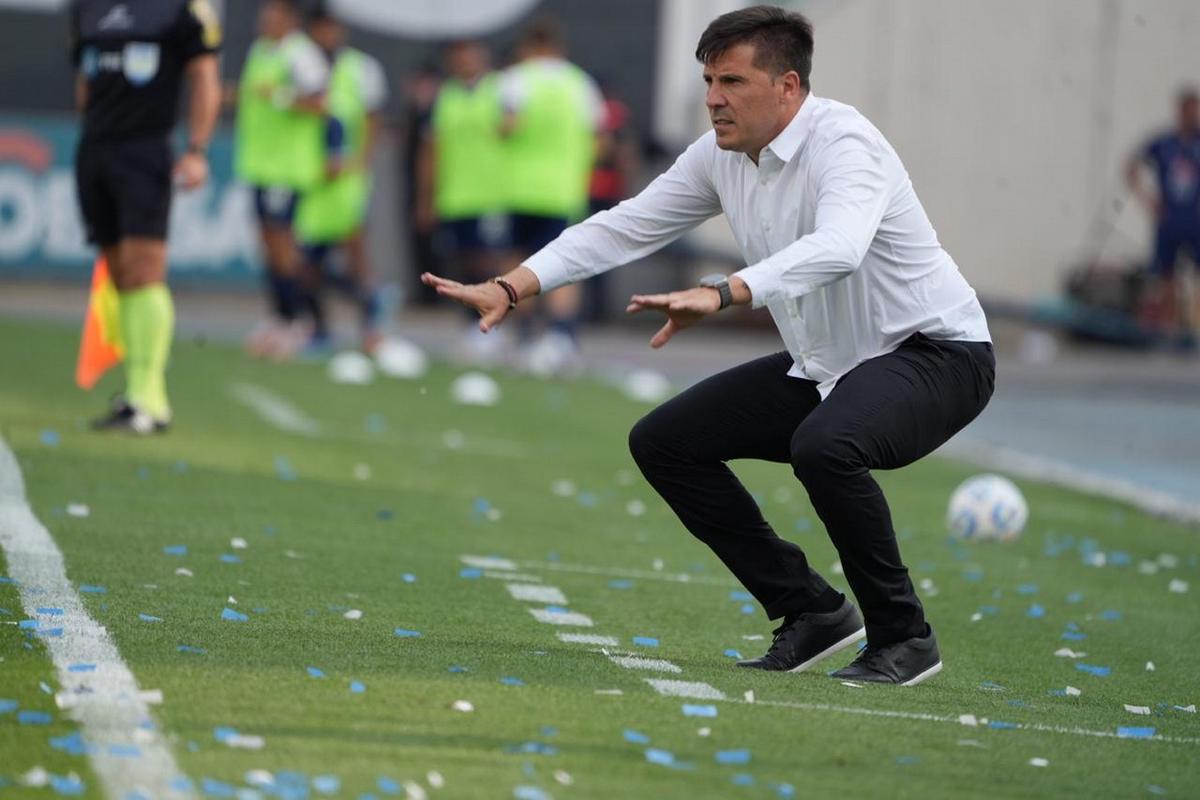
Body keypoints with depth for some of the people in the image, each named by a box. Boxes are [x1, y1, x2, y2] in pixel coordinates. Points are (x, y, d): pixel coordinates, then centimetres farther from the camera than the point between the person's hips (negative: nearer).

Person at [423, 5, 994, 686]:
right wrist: (512, 288, -8)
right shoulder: (720, 156, 0)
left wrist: (722, 295, -57)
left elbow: (836, 249, -45)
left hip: (936, 354, -9)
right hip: (826, 364, 9)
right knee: (664, 443, 3)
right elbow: (624, 227, 4)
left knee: (825, 446, -38)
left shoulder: (843, 144, -25)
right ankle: (813, 612, 9)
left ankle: (903, 636, -17)